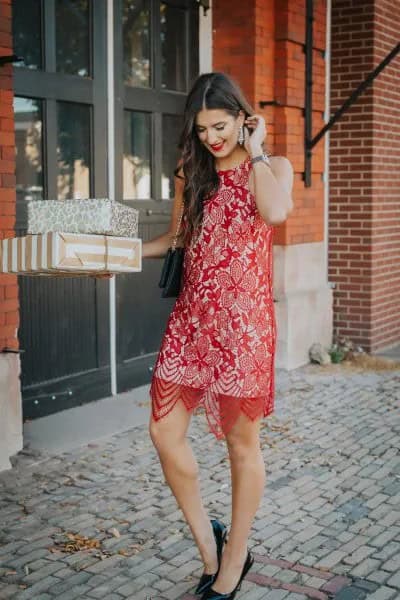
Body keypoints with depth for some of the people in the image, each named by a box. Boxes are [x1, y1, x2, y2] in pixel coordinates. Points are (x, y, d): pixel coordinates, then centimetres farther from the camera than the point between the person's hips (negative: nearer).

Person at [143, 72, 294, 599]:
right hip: (190, 317, 5)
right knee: (164, 432, 2)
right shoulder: (192, 174, 13)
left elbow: (274, 211, -23)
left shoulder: (273, 167, 0)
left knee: (241, 442, 5)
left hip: (243, 319, -5)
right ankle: (207, 539, 22)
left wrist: (255, 152, -10)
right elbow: (175, 240, 16)